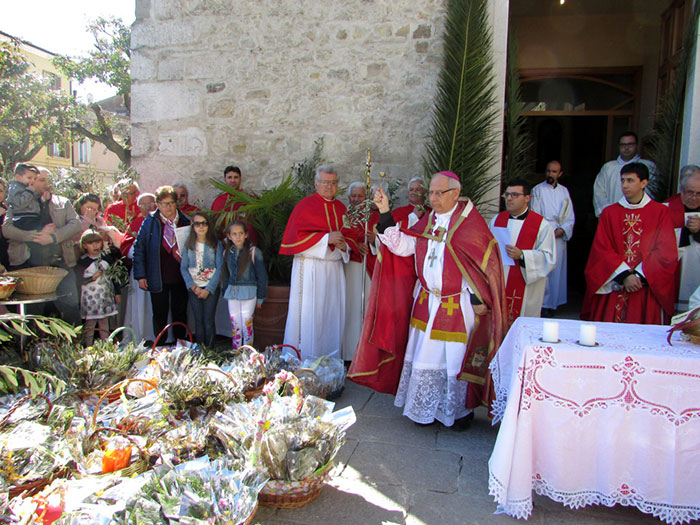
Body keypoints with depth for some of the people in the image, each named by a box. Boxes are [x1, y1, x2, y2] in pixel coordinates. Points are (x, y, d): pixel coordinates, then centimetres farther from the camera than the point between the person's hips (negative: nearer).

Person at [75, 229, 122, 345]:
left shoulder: (107, 257, 6)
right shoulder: (82, 261, -5)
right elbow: (78, 280, -9)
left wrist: (117, 292, 10)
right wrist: (92, 277, -19)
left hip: (106, 295, 4)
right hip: (90, 297, -4)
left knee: (104, 321, 10)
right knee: (90, 323, -1)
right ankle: (89, 347, 7)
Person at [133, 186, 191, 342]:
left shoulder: (186, 222, 2)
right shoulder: (150, 222, -2)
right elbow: (138, 248, 0)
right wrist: (140, 275, -6)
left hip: (180, 277, 1)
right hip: (158, 279, -1)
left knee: (180, 313, 9)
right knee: (160, 315, 7)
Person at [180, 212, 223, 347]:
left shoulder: (216, 244, -2)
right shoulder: (188, 245, 6)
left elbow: (220, 268, -6)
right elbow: (183, 268, 4)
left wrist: (208, 289, -11)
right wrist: (194, 287, -7)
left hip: (211, 288, -2)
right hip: (194, 289, 2)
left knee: (209, 321, -3)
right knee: (198, 321, 5)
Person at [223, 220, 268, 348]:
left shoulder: (253, 252, -8)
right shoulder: (228, 252, 5)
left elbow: (262, 276, -4)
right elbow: (226, 275, 15)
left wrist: (260, 298, -3)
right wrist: (225, 292, 12)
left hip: (248, 293, -4)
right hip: (232, 293, 4)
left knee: (247, 326, 1)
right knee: (235, 326, 9)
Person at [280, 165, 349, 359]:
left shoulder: (340, 207, 14)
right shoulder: (305, 205, -3)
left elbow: (346, 236, 18)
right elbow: (296, 237, -10)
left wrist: (344, 246, -6)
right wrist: (326, 238, -17)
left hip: (335, 268, 5)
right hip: (310, 268, -5)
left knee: (332, 314, 7)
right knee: (309, 314, -4)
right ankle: (304, 360, 7)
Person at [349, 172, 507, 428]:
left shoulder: (469, 221, -8)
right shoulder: (428, 220, 8)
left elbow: (483, 262, -10)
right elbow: (402, 246, 2)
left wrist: (477, 298, -13)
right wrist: (384, 213, -5)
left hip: (458, 305, -5)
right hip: (426, 301, 6)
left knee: (455, 357, 6)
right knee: (426, 356, 12)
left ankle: (460, 410, 28)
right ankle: (427, 410, 28)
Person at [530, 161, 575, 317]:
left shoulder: (564, 191, 13)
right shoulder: (538, 190, 1)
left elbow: (570, 217, 11)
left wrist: (562, 230, -7)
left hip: (559, 238, 4)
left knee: (557, 270, 6)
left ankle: (553, 303, 15)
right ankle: (543, 304, -3)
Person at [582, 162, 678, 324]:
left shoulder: (660, 212, 4)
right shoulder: (609, 213, 7)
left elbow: (667, 253, -3)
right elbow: (602, 250, 0)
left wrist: (639, 276, -12)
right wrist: (624, 275, -12)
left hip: (648, 288, -1)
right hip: (612, 288, 1)